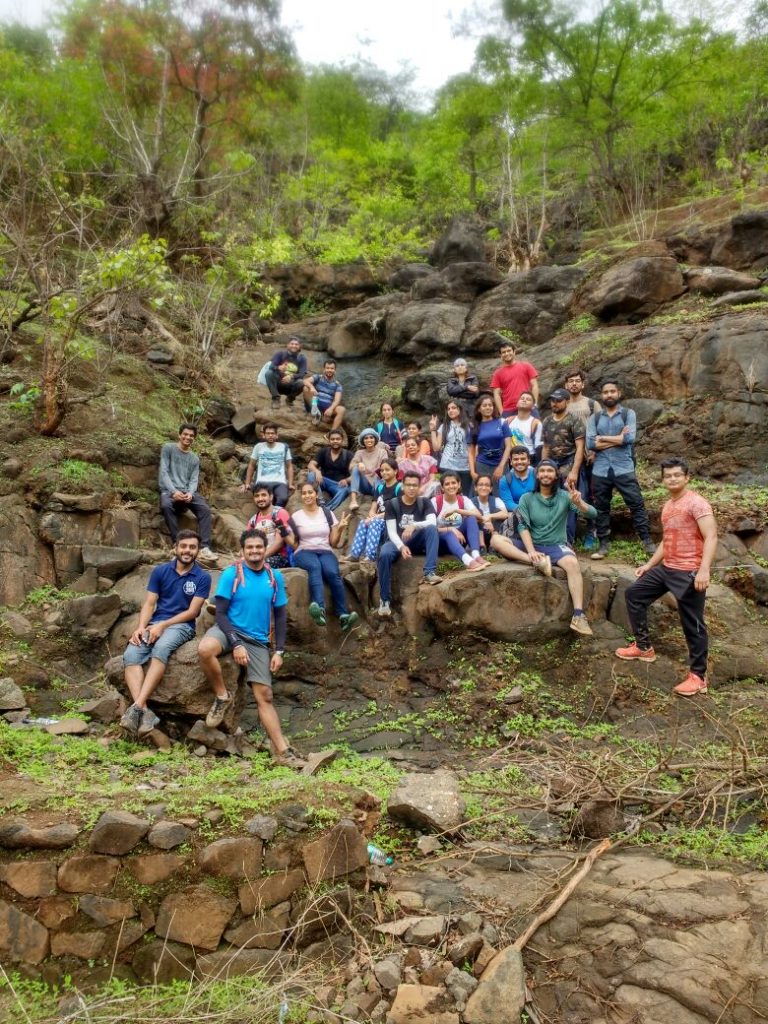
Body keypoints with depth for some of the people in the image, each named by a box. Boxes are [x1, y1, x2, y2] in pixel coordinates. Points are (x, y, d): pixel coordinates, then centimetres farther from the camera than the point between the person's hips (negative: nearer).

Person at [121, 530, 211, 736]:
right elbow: (149, 603, 5)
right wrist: (141, 627, -13)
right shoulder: (160, 571, 10)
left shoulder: (202, 577, 1)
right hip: (154, 623, 4)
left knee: (160, 648, -37)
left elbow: (192, 612, -5)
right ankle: (145, 712, -39)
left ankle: (137, 706, -42)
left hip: (181, 626, -3)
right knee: (130, 655, -26)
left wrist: (163, 625, -14)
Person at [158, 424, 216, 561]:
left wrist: (190, 493, -17)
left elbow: (194, 480, 7)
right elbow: (163, 473, -4)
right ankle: (177, 543, -33)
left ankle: (205, 548, -30)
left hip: (188, 492, 4)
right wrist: (174, 491, -19)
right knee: (166, 505, -38)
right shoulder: (168, 448, 6)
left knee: (205, 509, -25)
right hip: (169, 490, -3)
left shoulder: (194, 459, 19)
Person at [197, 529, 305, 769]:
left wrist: (279, 651, 0)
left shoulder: (275, 577, 3)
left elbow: (281, 616, 9)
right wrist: (236, 644, -19)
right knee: (205, 650, -36)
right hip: (230, 630, -2)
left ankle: (282, 752, 1)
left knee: (264, 695, -3)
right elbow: (221, 613, -9)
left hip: (258, 641, 2)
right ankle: (222, 696, -11)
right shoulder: (231, 574, -7)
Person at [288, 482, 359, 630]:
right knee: (315, 567, -39)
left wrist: (340, 529, -3)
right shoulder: (295, 517, 12)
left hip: (325, 552, 2)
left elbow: (334, 543, 13)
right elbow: (294, 545, 10)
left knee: (332, 572, -34)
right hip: (304, 553, -1)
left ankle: (343, 615, -42)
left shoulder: (327, 514, 14)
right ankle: (320, 609, -61)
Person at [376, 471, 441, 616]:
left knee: (431, 528, -28)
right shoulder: (392, 504, 0)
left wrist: (414, 525, -34)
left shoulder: (424, 503, 4)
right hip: (397, 542, -1)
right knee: (384, 555, -35)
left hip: (416, 542, 1)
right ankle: (385, 600, -26)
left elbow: (433, 521, -16)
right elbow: (391, 531, -10)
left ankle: (429, 573, -34)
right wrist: (401, 546, -28)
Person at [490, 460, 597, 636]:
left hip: (555, 546, -2)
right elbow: (523, 527, -6)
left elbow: (592, 514, -10)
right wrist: (531, 551, -22)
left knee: (573, 563, -35)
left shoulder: (564, 496, 1)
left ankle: (578, 616, -36)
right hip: (530, 545, 2)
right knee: (496, 539, -22)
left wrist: (579, 502, -32)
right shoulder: (527, 498, 5)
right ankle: (535, 561, -32)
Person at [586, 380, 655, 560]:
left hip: (624, 469, -2)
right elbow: (590, 443, -4)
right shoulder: (594, 417, 9)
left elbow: (630, 438, -12)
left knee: (636, 504, -3)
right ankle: (603, 544, 14)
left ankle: (647, 541, 3)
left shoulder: (628, 414, 4)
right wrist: (618, 438, -8)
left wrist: (602, 438, -6)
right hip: (600, 470, 2)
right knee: (601, 507, 7)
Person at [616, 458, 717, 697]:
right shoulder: (667, 506, 17)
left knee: (692, 625, -4)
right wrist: (649, 564, 23)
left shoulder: (696, 503, -11)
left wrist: (704, 570, -30)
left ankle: (698, 676, 7)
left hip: (689, 572, -9)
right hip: (665, 568, 9)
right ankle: (644, 647, 24)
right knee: (634, 594, 14)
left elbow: (711, 537, -20)